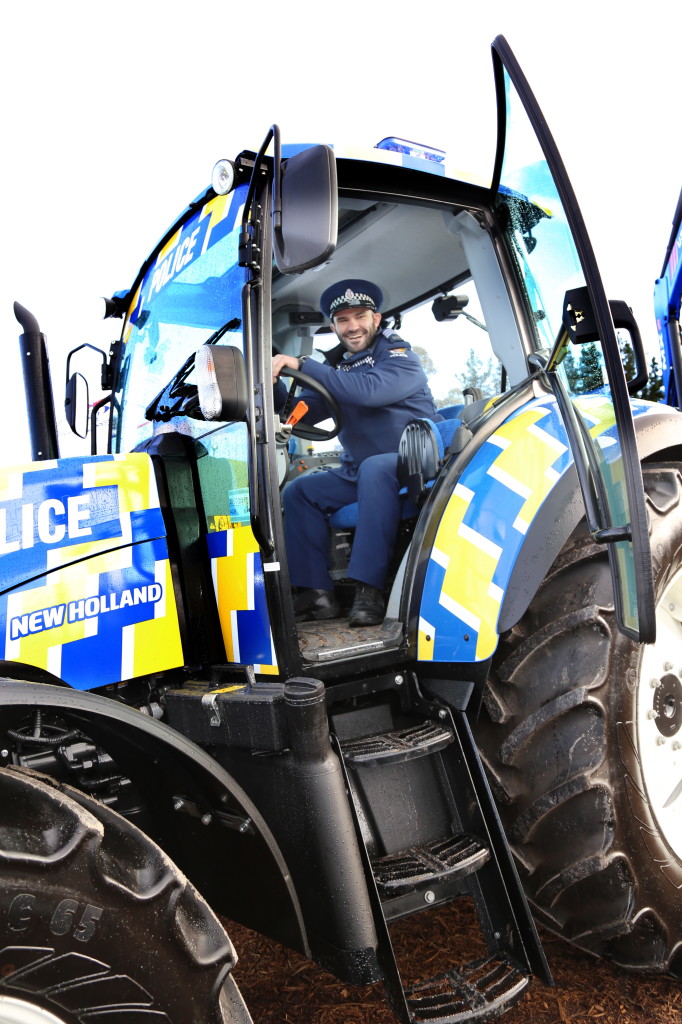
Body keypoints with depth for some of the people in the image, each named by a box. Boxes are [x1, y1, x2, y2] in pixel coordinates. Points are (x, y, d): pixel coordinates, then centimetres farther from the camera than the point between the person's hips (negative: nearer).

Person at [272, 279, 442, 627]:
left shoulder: (399, 357, -6)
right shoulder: (336, 366, 13)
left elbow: (369, 390, -28)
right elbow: (302, 412, 4)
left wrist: (303, 364, -28)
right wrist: (274, 384, -15)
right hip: (357, 473, 7)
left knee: (375, 468, -36)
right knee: (298, 491, -6)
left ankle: (369, 590, -38)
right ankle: (316, 591, -12)